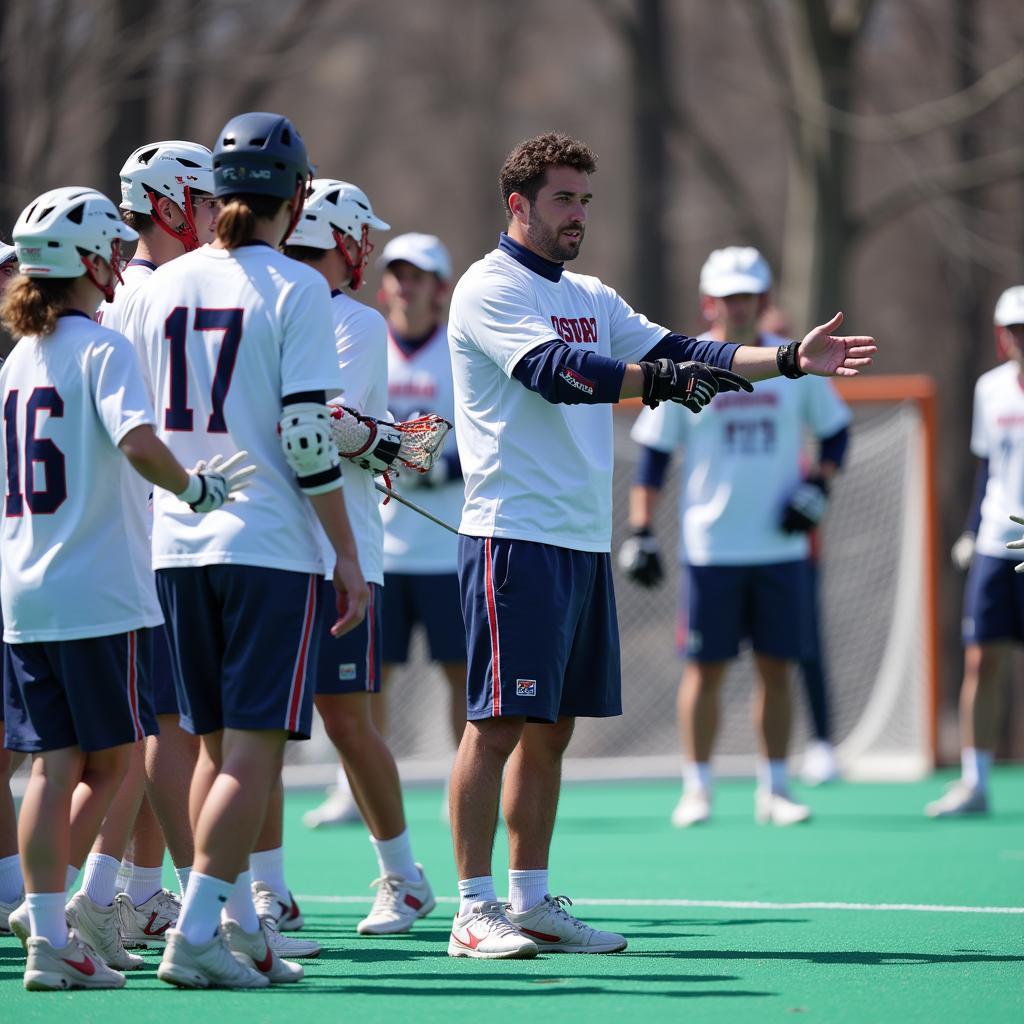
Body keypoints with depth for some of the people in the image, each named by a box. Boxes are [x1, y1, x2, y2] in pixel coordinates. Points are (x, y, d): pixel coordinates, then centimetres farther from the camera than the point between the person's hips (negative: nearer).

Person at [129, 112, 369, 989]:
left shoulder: (162, 285, 7)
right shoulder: (294, 288, -8)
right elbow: (306, 437, -12)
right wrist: (348, 555, -7)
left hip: (177, 545, 6)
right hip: (270, 545, -6)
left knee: (218, 743, 14)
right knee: (254, 746, -4)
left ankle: (240, 925, 14)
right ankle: (196, 933, -11)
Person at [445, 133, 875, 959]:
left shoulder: (592, 299, 18)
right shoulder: (488, 289, -7)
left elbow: (673, 353, 11)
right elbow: (556, 372, -22)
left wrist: (790, 358, 0)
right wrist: (661, 380, -32)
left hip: (585, 541, 8)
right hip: (515, 538, -8)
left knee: (553, 728, 10)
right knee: (500, 722, -9)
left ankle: (532, 901, 16)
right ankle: (475, 912, -6)